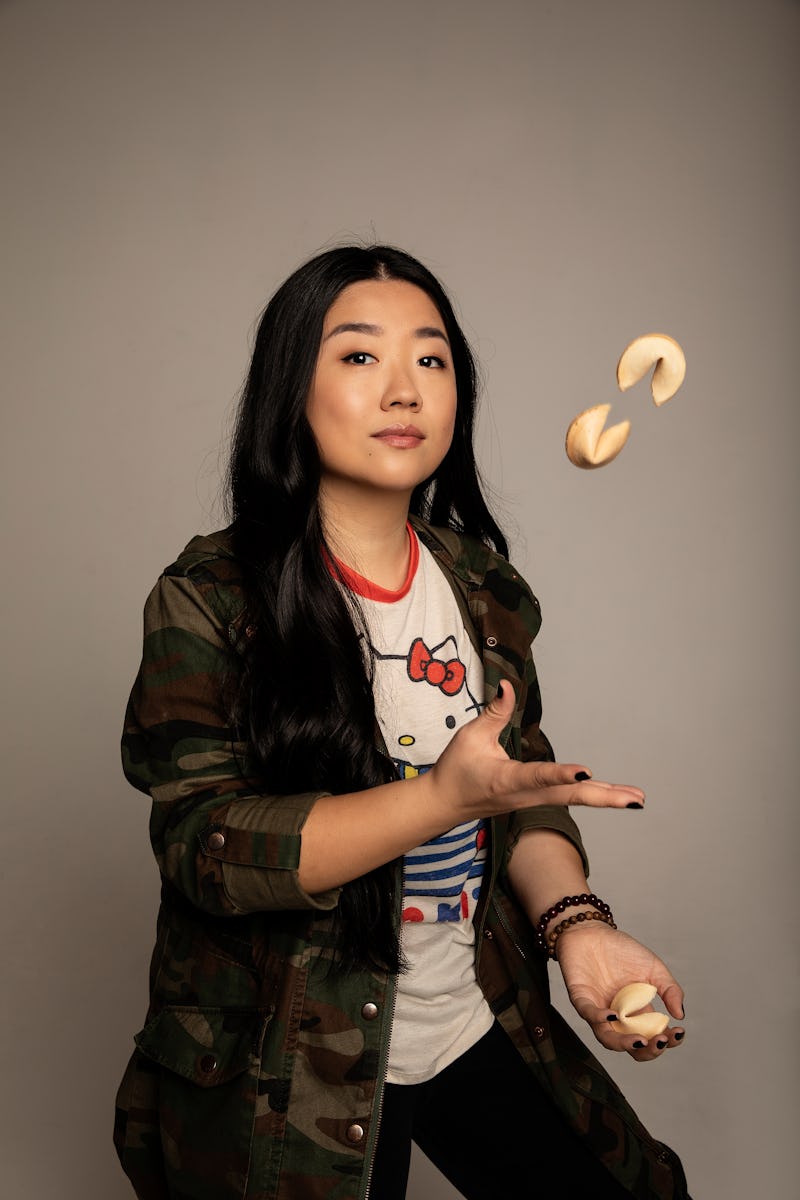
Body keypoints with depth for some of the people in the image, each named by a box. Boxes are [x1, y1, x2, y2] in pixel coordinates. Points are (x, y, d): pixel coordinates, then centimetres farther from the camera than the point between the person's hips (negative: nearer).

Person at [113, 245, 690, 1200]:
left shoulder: (482, 588, 1)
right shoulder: (209, 601, -15)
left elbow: (525, 786, 5)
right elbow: (203, 844, -21)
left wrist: (575, 921, -15)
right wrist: (446, 797, -31)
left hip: (476, 1030, 5)